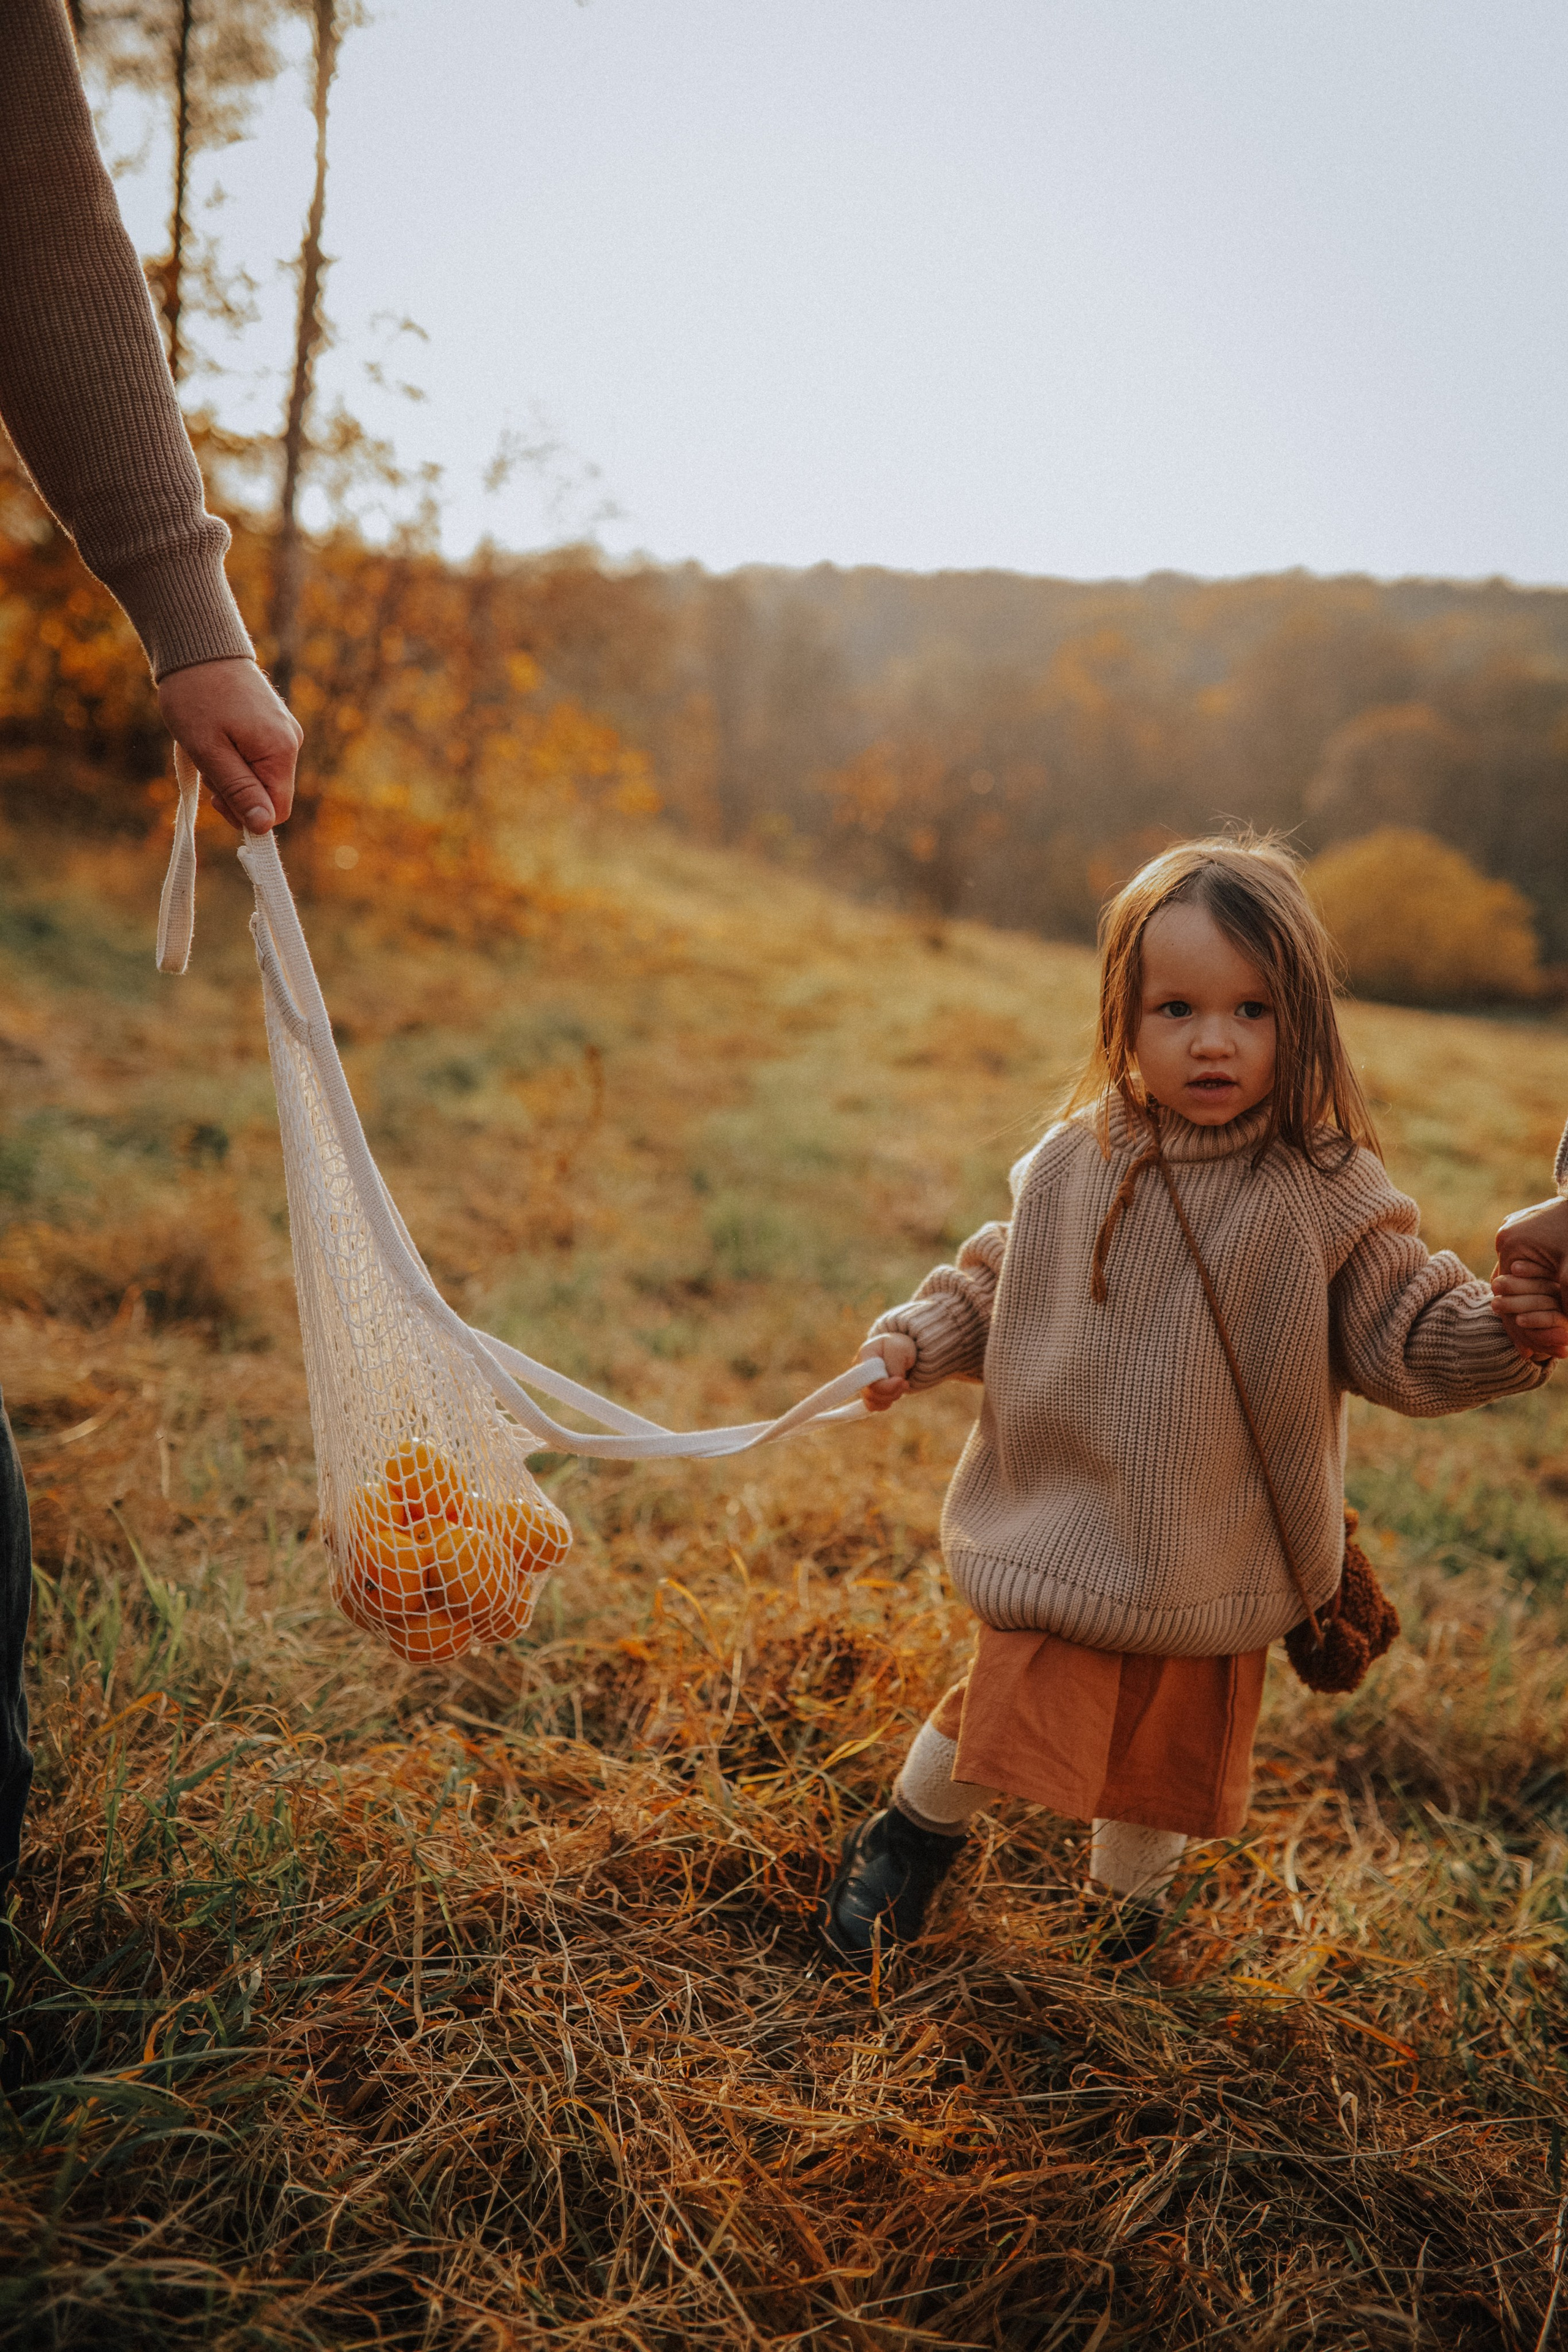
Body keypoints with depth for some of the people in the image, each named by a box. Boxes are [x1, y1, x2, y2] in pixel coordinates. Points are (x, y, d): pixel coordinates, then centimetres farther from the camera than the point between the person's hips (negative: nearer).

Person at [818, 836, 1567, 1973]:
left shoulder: (1326, 1192, -13)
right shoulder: (1073, 1163, -6)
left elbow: (1406, 1339, -9)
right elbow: (996, 1286, 9)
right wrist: (918, 1338, -3)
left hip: (1217, 1567, 0)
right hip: (1064, 1536, 0)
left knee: (1177, 1752, 18)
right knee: (1010, 1705, 7)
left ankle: (1131, 1887, 50)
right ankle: (916, 1834, 39)